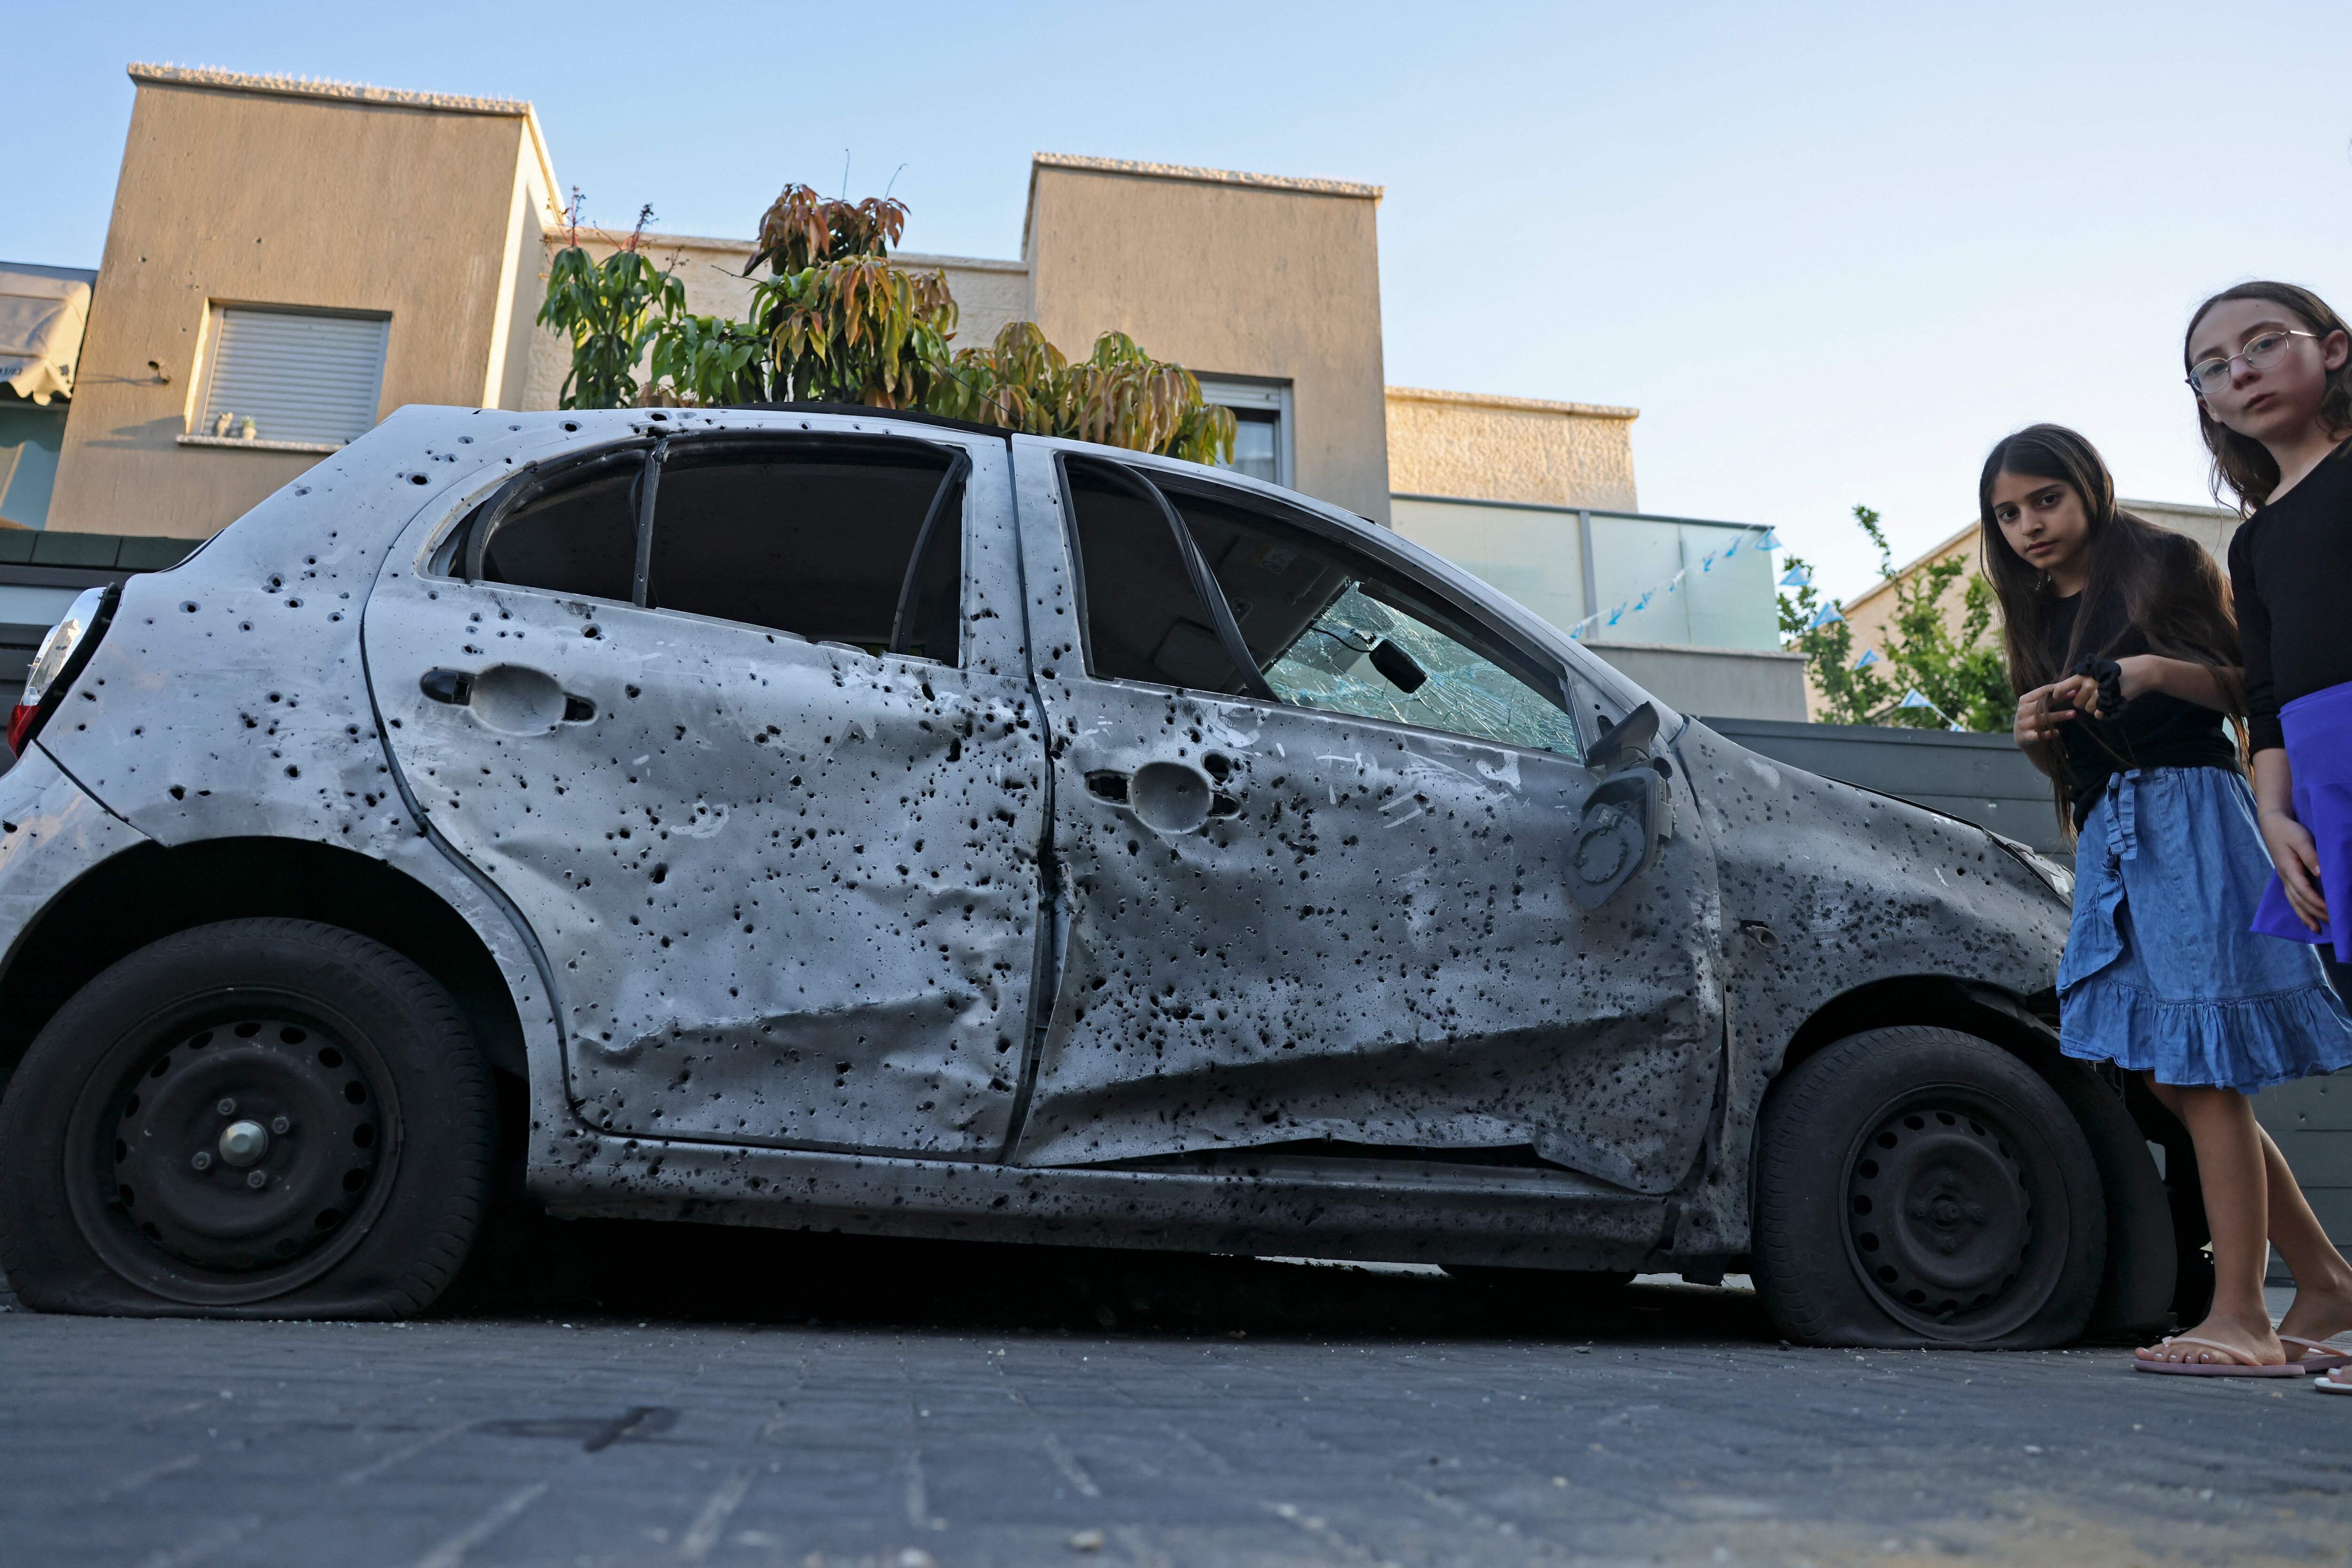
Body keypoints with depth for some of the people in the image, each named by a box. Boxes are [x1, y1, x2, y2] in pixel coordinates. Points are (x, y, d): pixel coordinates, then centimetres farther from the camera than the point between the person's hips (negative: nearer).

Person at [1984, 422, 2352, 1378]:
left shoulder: (2162, 565, 2)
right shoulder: (2040, 617, 21)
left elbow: (2249, 685, -6)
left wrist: (2158, 672, -23)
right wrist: (2038, 735, -2)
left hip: (2188, 814, -7)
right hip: (2108, 839, 8)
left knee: (2202, 1067, -12)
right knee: (2173, 1074, 5)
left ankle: (2241, 1317, -10)